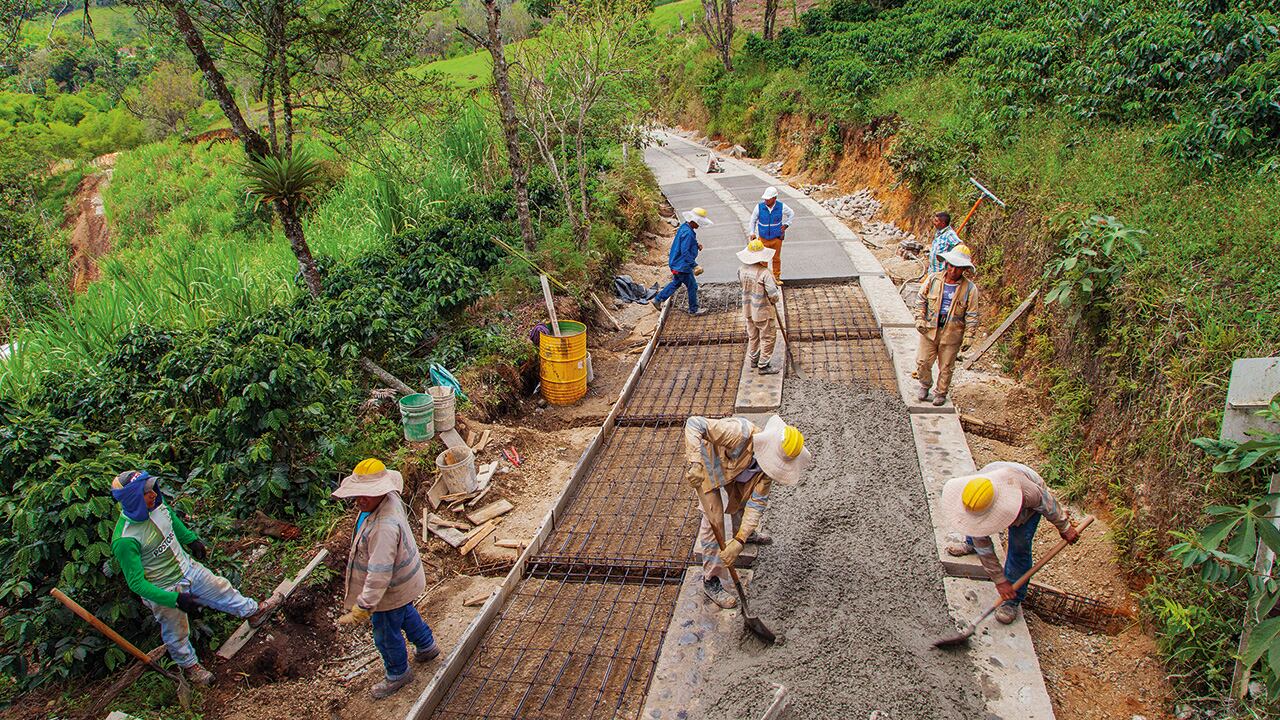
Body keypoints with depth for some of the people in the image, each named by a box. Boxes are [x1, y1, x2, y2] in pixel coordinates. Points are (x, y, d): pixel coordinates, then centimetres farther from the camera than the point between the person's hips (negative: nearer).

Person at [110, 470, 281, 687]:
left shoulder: (157, 505, -16)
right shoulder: (124, 540, -35)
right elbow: (136, 583, -28)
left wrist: (191, 539, 15)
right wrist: (176, 599, -30)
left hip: (188, 568, 5)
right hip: (164, 591, -5)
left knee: (221, 589, 22)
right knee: (177, 635, 17)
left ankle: (253, 612, 47)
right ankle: (190, 665, 46)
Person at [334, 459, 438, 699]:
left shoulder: (384, 527, -41)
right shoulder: (389, 499, -11)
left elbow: (379, 574, -39)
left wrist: (363, 607, -34)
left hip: (392, 589, -9)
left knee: (386, 635, 16)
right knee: (406, 614, 34)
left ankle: (398, 674, 43)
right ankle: (427, 647, 58)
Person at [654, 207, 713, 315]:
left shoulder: (684, 227, 5)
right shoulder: (687, 233, -26)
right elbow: (685, 252, -29)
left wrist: (697, 245, 4)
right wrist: (694, 265, -27)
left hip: (676, 263, 10)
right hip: (682, 265, -10)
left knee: (676, 283, 24)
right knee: (692, 286, 5)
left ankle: (658, 299, 28)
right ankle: (694, 309, 19)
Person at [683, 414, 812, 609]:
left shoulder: (770, 458, -23)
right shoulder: (739, 433, -44)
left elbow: (758, 502, -21)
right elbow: (694, 423, -45)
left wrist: (739, 541, -29)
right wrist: (696, 463, -56)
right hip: (706, 463, -5)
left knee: (744, 498, 21)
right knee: (714, 520, -8)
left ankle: (747, 533, 55)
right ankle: (711, 580, 4)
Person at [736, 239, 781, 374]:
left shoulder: (742, 269, -8)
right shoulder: (765, 273, -26)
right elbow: (773, 294, -25)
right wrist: (774, 300, -3)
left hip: (748, 309, 6)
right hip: (763, 311, -6)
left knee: (753, 335, 23)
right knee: (768, 337, 8)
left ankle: (754, 359, 36)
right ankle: (763, 365, 12)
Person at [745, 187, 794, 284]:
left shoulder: (781, 206, -13)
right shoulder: (759, 206, -15)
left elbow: (792, 214, 8)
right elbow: (752, 220, 0)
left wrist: (786, 224, -3)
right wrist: (752, 233, -7)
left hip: (776, 238, 1)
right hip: (763, 238, -1)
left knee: (776, 258, 14)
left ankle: (776, 277, 31)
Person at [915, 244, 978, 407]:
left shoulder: (970, 288, -6)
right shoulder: (933, 279, -3)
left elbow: (972, 315, -3)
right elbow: (922, 300, 7)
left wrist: (968, 336, -8)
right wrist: (920, 319, -4)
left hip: (952, 334, -1)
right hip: (929, 330, 1)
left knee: (946, 367, 10)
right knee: (923, 361, 7)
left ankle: (941, 393, 30)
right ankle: (925, 386, 34)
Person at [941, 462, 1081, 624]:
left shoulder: (1025, 491, -49)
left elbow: (1047, 503, -24)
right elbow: (983, 546, -26)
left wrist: (1064, 527, -8)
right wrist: (999, 580, -22)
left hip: (1029, 506, -3)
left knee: (1019, 547, -12)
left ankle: (1013, 600, 3)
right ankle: (971, 545, 55)